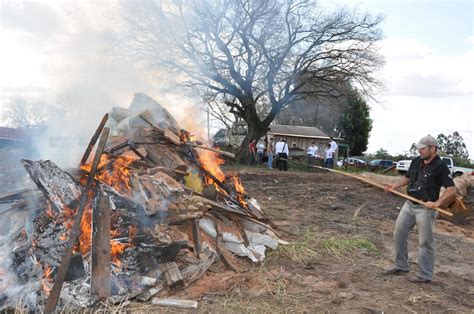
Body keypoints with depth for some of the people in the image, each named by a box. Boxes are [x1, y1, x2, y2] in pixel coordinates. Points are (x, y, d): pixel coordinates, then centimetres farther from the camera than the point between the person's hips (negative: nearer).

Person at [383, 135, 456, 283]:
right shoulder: (416, 161, 5)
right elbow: (407, 177, 19)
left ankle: (425, 275, 16)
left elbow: (452, 190, -18)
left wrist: (437, 203, -28)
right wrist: (395, 186, 3)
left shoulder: (440, 167, -15)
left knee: (425, 242, 2)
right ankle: (401, 267, 26)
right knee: (398, 234, 11)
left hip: (425, 209, -7)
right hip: (409, 204, 7)